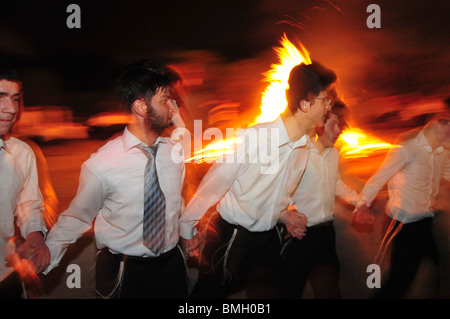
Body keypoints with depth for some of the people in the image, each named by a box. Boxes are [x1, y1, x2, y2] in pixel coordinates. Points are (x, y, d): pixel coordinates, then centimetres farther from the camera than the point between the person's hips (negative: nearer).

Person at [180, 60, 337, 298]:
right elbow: (213, 186, -16)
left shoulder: (305, 146, -3)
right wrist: (187, 229, -6)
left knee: (271, 293, 18)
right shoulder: (252, 138, -26)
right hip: (230, 239, -6)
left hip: (267, 241, 6)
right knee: (209, 293, 11)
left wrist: (285, 215, -2)